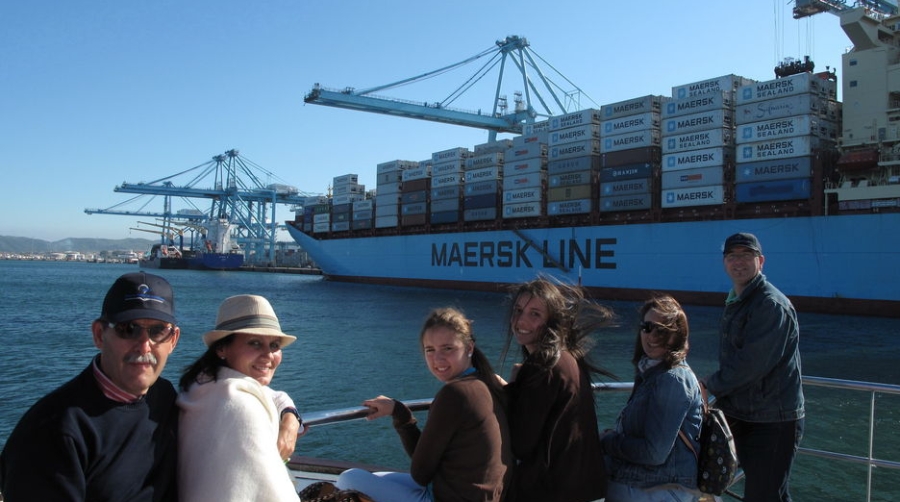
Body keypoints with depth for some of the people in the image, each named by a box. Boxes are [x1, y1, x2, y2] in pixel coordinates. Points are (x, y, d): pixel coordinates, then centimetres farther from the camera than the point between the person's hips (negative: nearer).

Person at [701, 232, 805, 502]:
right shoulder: (735, 302, 13)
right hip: (743, 416, 9)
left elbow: (751, 363, -25)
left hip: (773, 421, -9)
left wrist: (709, 386, -13)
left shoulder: (771, 304, -18)